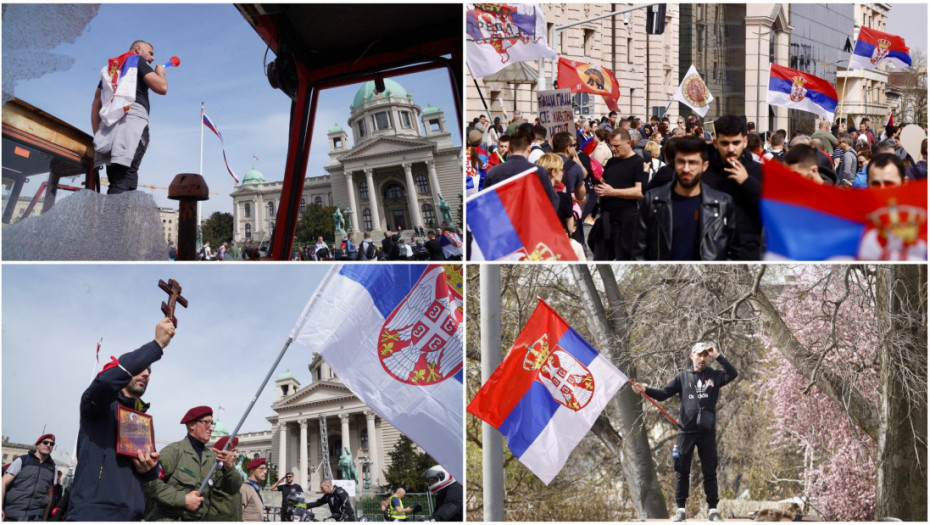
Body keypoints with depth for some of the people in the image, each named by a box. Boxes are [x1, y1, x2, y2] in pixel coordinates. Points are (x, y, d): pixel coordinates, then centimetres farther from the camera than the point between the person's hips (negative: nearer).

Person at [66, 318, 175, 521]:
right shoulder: (103, 405, 3)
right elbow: (106, 380, -21)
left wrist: (149, 468, 1)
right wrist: (157, 344, -20)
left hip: (130, 516, 7)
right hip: (92, 511, -7)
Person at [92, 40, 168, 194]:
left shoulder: (110, 68, 32)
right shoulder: (138, 60, 12)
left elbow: (96, 104, 25)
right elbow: (162, 88, 0)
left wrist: (97, 134, 20)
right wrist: (161, 73, 21)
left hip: (110, 122, 7)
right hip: (133, 117, -7)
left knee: (116, 184, 0)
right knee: (124, 182, -20)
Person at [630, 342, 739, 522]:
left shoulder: (714, 376, 8)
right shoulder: (682, 377, 9)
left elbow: (733, 374, -8)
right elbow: (663, 394, 4)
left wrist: (717, 356, -11)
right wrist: (645, 390, -12)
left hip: (707, 431, 0)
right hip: (686, 431, 0)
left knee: (710, 472, 5)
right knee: (682, 471, 2)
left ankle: (713, 510, 11)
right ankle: (680, 509, 9)